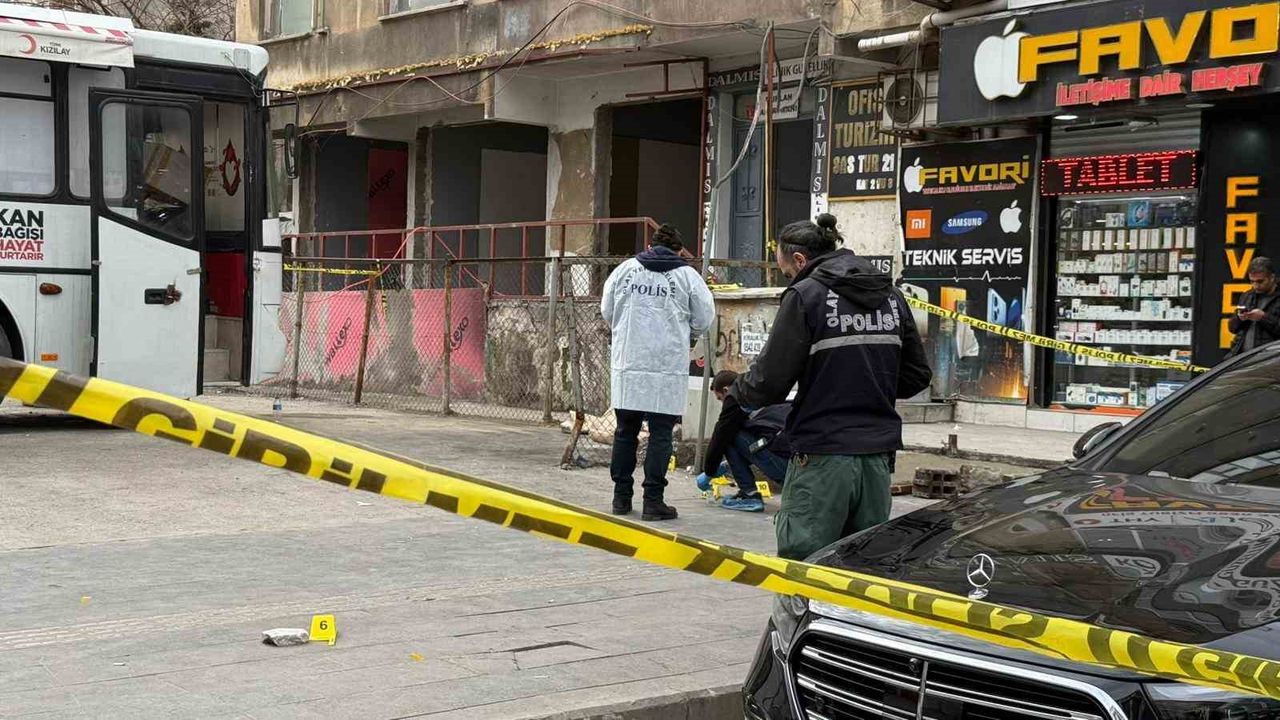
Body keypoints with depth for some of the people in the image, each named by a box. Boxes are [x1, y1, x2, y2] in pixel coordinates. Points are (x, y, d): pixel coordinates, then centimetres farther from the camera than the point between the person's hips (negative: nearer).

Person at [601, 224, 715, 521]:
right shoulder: (687, 275, -1)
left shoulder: (626, 268, 6)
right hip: (668, 367, -3)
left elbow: (607, 311, 12)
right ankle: (653, 501, 1)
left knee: (626, 431, 13)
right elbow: (704, 320, 3)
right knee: (660, 434, 2)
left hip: (626, 365, 3)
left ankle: (621, 496, 18)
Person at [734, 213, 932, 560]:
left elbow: (769, 382, -10)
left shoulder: (805, 296, -8)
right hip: (879, 454, 7)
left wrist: (738, 389, 10)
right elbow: (917, 375, 17)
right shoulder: (891, 295, 13)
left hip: (822, 458, -6)